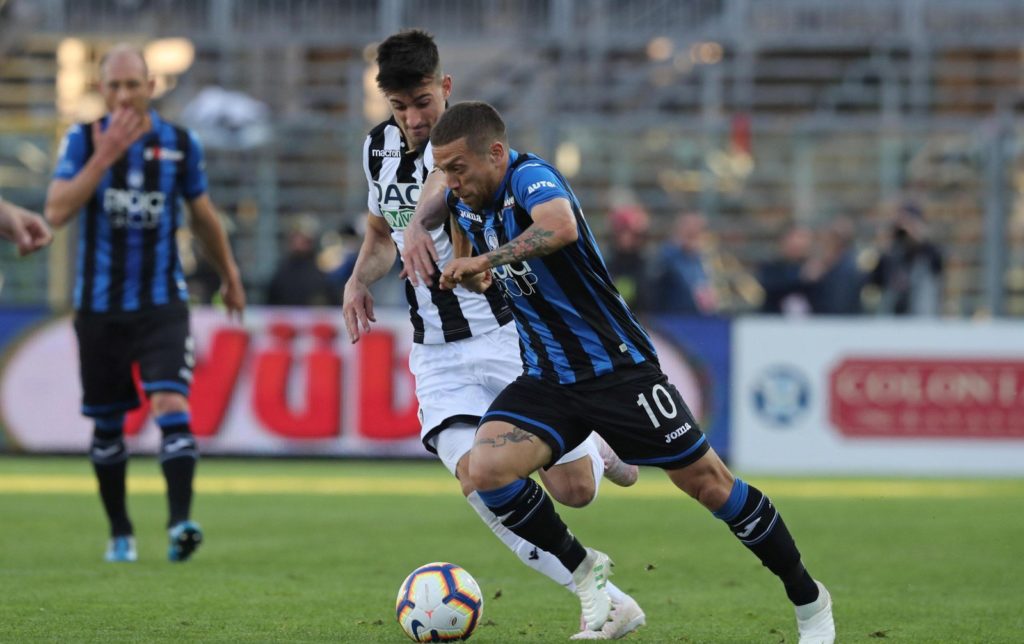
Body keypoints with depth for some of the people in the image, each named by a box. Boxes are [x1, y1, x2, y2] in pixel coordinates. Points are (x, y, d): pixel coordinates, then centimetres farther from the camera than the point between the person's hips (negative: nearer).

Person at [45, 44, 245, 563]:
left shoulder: (181, 144, 0)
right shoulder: (83, 141, -4)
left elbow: (203, 216, 15)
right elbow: (57, 212, -18)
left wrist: (229, 277, 24)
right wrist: (105, 156, -24)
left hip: (162, 304, -1)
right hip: (99, 305, 1)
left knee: (172, 406, -20)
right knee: (107, 423, 9)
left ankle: (180, 522, -28)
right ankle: (120, 532, 24)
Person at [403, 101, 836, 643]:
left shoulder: (530, 177, -18)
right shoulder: (468, 200, 5)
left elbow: (560, 227, -42)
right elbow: (435, 202, 30)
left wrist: (484, 261, -32)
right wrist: (416, 228, 8)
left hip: (618, 368, -6)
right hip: (547, 380, 6)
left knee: (706, 482, -2)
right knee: (485, 468, -19)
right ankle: (584, 570, 3)